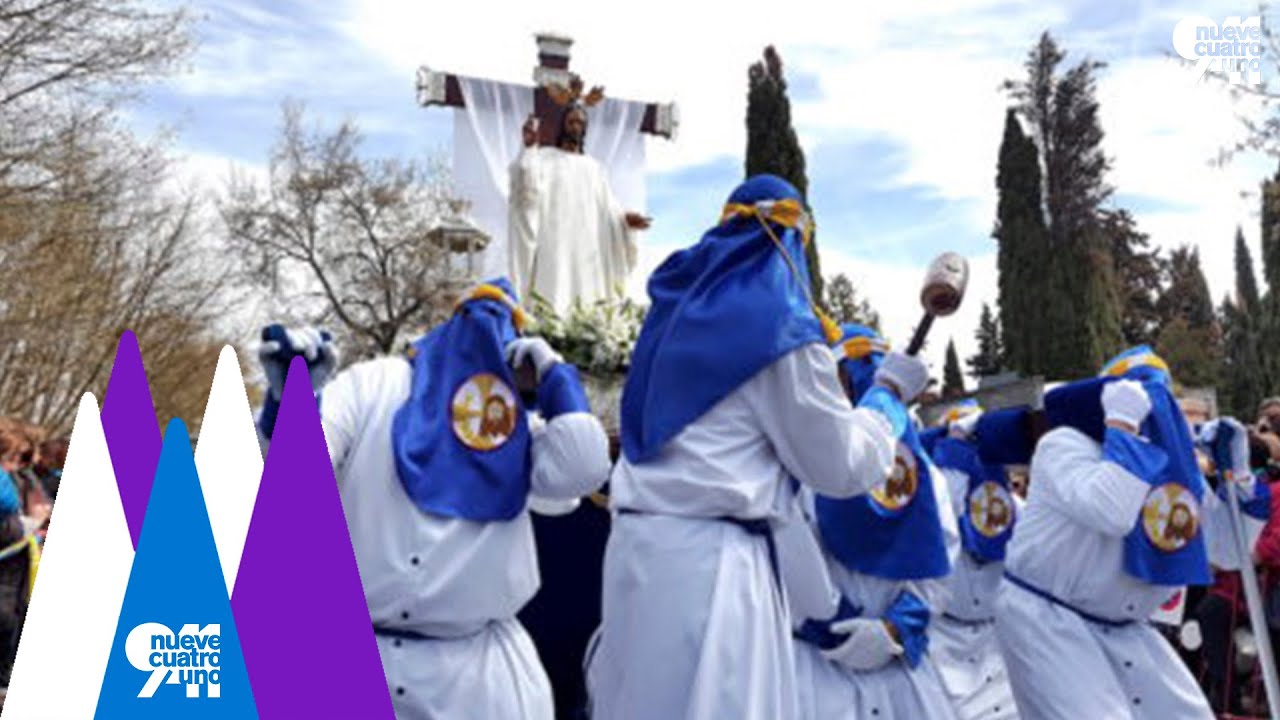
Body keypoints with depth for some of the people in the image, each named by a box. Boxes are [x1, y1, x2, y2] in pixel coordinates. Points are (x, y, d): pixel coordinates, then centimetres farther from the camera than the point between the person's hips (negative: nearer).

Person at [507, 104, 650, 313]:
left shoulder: (594, 167, 20)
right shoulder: (543, 157, 8)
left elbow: (607, 208, 15)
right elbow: (528, 188, -10)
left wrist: (625, 218, -5)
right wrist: (529, 147, -21)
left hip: (587, 247, 4)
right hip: (554, 247, -4)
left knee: (586, 299, -5)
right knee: (552, 298, -15)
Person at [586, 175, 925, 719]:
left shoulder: (682, 311, 13)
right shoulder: (779, 326, -8)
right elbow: (843, 467, -2)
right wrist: (891, 394, 13)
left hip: (642, 542, 8)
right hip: (710, 556, -7)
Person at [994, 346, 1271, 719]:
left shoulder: (1176, 463, 7)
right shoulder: (1065, 443, -14)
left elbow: (1228, 552, 13)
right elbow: (1111, 513, -34)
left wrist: (1237, 471, 3)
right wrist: (1125, 425, -26)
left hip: (1121, 628, 8)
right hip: (1045, 617, -8)